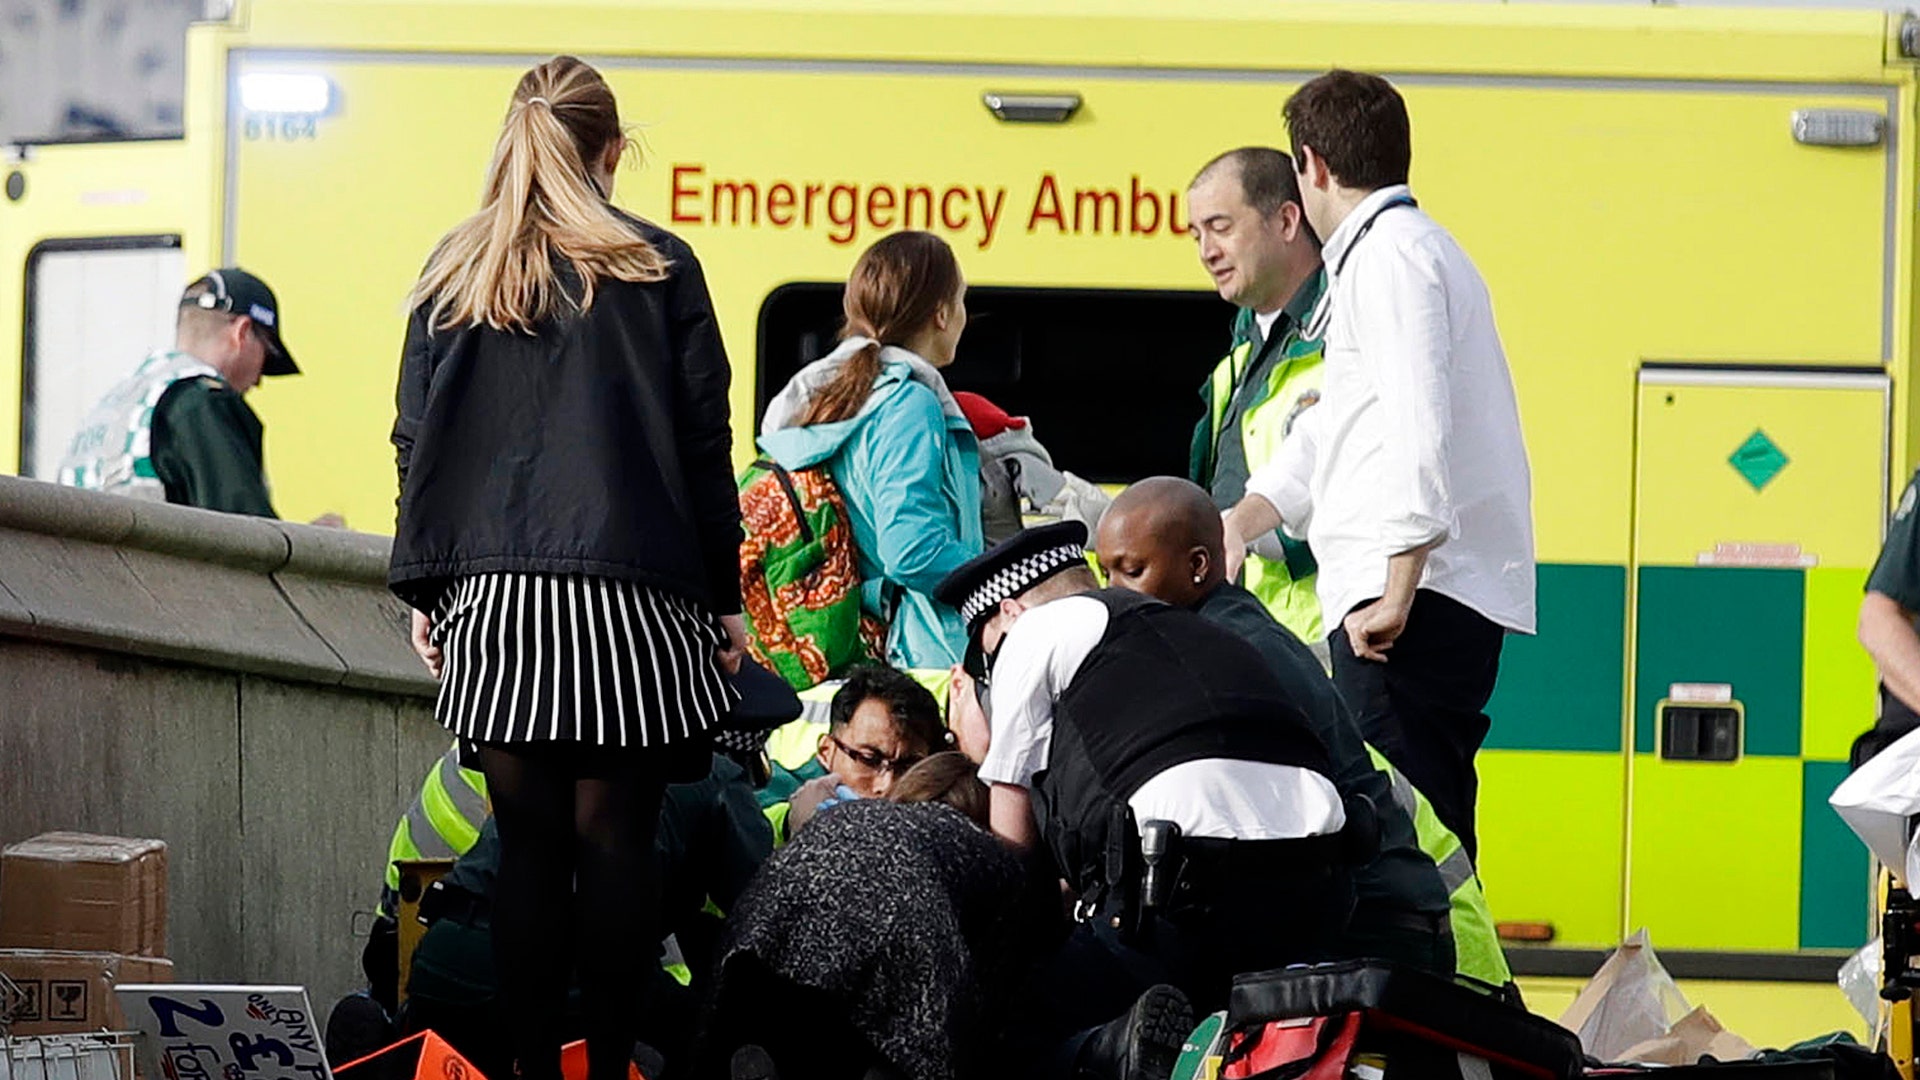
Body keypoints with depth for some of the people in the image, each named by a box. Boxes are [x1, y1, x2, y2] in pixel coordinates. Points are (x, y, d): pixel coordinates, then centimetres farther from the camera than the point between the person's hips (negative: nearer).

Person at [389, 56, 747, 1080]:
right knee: (614, 838, 0)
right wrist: (722, 597, 8)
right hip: (629, 594, -2)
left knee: (528, 843, 2)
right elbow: (704, 444, 3)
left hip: (494, 599, 2)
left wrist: (425, 589, 14)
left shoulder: (453, 275, 9)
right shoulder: (657, 269, 3)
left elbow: (418, 444, 9)